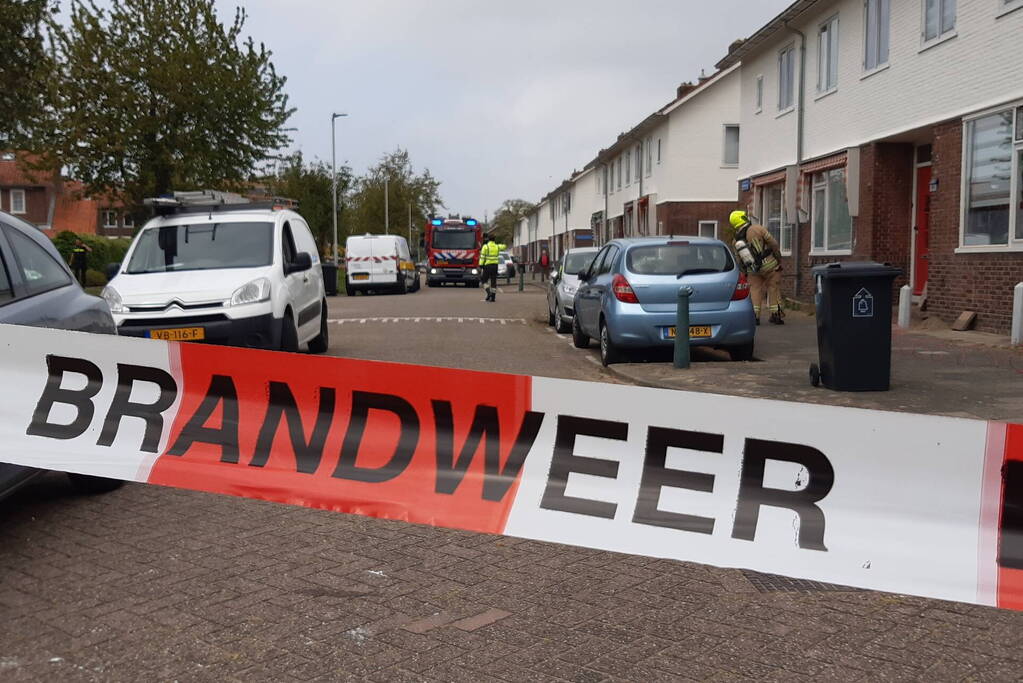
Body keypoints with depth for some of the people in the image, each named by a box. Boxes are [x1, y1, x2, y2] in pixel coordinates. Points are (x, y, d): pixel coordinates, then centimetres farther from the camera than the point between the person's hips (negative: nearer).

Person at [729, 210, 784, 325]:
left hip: (753, 269, 3)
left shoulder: (736, 240, 3)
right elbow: (773, 243, -11)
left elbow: (740, 261, 11)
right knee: (773, 288, 7)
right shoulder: (757, 228, -12)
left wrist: (746, 272, 24)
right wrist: (779, 258, 2)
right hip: (769, 265, -3)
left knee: (755, 290, 12)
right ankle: (776, 315, 9)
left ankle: (754, 314, 0)